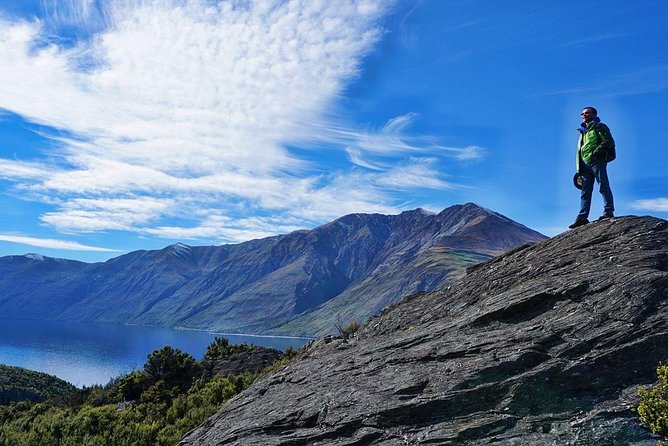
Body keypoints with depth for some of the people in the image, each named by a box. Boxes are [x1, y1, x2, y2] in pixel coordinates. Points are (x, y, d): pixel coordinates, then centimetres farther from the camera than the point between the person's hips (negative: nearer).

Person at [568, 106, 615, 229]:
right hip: (585, 164, 8)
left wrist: (595, 152, -18)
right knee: (585, 191, 2)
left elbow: (609, 142, -8)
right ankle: (582, 217, 0)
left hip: (597, 161, -8)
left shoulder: (599, 127, 6)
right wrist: (579, 169, 17)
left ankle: (608, 212, -8)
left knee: (603, 187, -9)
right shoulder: (583, 132, 28)